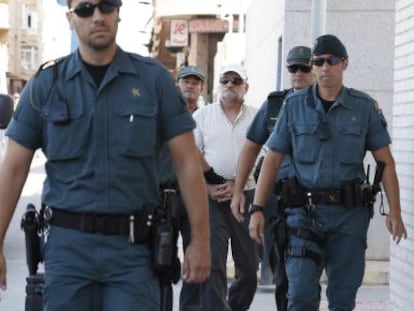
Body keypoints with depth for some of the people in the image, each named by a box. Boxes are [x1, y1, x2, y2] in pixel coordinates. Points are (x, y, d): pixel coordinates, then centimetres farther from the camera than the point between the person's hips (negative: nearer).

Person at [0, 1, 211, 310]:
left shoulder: (154, 79, 2)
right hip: (68, 244, 1)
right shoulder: (46, 84, 3)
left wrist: (200, 239, -3)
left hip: (133, 245, -1)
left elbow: (187, 162, 2)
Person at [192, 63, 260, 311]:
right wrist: (207, 186, -8)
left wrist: (236, 184, -10)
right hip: (210, 197, -1)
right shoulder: (202, 116, 9)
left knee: (249, 266, 6)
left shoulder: (256, 118, 8)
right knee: (212, 264, -10)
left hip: (246, 195, 1)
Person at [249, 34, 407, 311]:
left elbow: (386, 162, 3)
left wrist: (395, 212, -4)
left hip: (349, 213, 0)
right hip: (305, 211, 0)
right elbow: (273, 159, 5)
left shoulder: (365, 107, 3)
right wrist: (257, 209, -2)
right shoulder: (294, 106, 4)